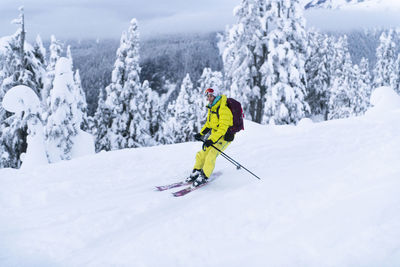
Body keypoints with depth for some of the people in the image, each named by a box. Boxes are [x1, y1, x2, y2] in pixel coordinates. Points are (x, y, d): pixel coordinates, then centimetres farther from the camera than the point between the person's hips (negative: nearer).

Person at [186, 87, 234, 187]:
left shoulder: (223, 110, -24)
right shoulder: (211, 108, 5)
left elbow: (222, 128, -30)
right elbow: (208, 124, 20)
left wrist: (212, 140, -34)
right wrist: (201, 134, 13)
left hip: (225, 137, -8)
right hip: (214, 135, 8)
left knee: (211, 156, -17)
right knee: (202, 153, 4)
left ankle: (204, 177, -4)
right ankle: (196, 172, 19)